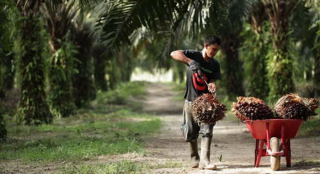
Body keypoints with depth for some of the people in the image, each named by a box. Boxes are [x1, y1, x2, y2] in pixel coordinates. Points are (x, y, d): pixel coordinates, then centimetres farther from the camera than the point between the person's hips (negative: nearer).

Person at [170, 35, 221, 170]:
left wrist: (212, 85, -27)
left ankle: (204, 161, -15)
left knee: (207, 130, -10)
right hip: (191, 100, -2)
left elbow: (212, 80, -3)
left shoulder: (215, 64, 4)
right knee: (191, 132, 6)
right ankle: (195, 159, 23)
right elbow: (174, 54, -21)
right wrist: (190, 61, -34)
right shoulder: (194, 55, -7)